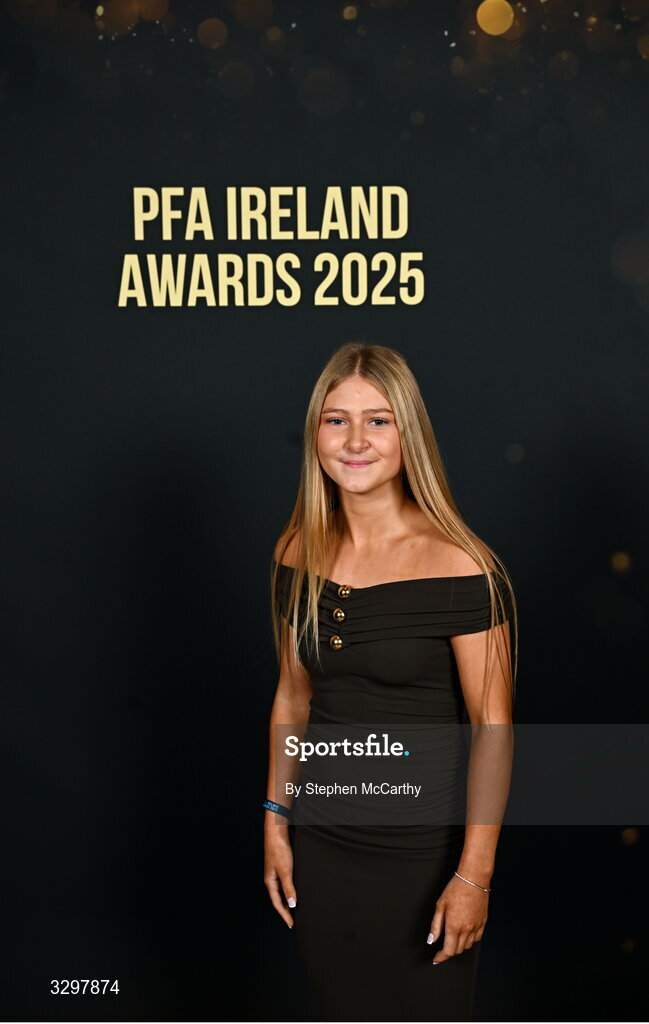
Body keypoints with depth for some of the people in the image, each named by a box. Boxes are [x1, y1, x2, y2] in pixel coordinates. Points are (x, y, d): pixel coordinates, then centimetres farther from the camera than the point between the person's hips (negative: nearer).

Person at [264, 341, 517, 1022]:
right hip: (321, 842, 4)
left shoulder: (460, 566, -17)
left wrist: (474, 875, -13)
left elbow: (493, 728, -14)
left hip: (422, 854, -4)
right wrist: (276, 823, 9)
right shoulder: (299, 554, -1)